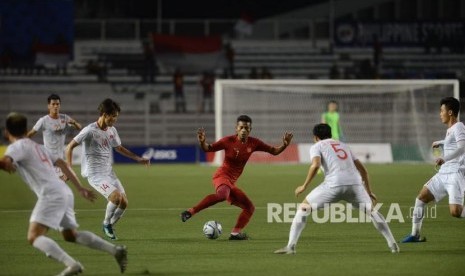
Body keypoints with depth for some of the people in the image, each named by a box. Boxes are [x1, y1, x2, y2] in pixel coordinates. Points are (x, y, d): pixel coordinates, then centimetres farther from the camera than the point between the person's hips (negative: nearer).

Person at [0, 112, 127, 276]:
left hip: (50, 195, -9)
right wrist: (80, 188, 30)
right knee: (71, 235, 24)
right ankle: (116, 251, 21)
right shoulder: (37, 147, 25)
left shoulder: (18, 146, 0)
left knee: (34, 237, -14)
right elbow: (62, 164, 27)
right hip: (64, 192, 9)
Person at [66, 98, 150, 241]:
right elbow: (70, 147, -10)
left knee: (124, 202, -1)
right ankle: (106, 224, -2)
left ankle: (110, 226, 22)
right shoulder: (90, 131, -15)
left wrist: (138, 158, 18)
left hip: (109, 173, 7)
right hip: (94, 174, -7)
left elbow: (119, 148, 25)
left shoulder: (112, 130, 7)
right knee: (116, 196, -25)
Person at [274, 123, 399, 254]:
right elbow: (362, 169, 29)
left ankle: (290, 246, 0)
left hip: (334, 184, -4)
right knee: (371, 210, 25)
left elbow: (316, 165, -7)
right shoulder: (343, 145, 31)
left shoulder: (317, 146, 15)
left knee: (304, 207, 9)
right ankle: (393, 245, 19)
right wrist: (368, 191, 35)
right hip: (355, 183, 4)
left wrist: (304, 186, 1)